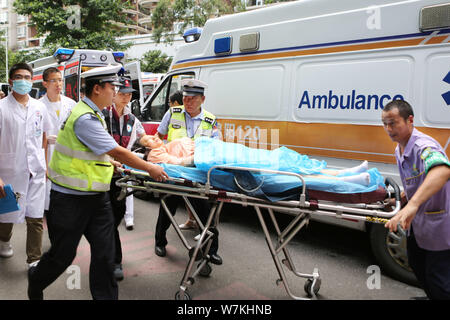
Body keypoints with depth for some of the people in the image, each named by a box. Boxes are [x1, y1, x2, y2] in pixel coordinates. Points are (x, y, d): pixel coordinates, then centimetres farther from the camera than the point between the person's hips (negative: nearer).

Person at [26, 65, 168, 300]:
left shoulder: (92, 114, 10)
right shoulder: (85, 118, -22)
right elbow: (117, 152, -22)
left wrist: (109, 163, 14)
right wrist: (150, 168, -14)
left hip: (96, 196, 9)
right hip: (71, 199, -8)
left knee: (105, 253, 6)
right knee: (63, 254, 10)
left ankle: (106, 295, 18)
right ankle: (35, 282, 39)